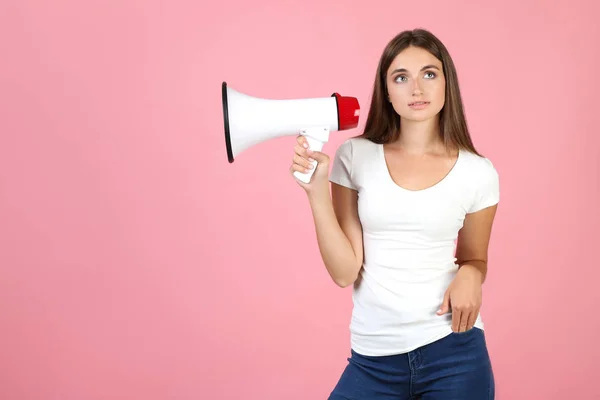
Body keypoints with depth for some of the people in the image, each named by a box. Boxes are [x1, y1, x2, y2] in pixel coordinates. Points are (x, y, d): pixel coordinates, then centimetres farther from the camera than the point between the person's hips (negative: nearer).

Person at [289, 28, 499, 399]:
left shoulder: (477, 171, -3)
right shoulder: (355, 156, -3)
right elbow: (345, 272, -6)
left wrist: (470, 276, -9)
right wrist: (316, 190, -15)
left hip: (452, 351, 0)